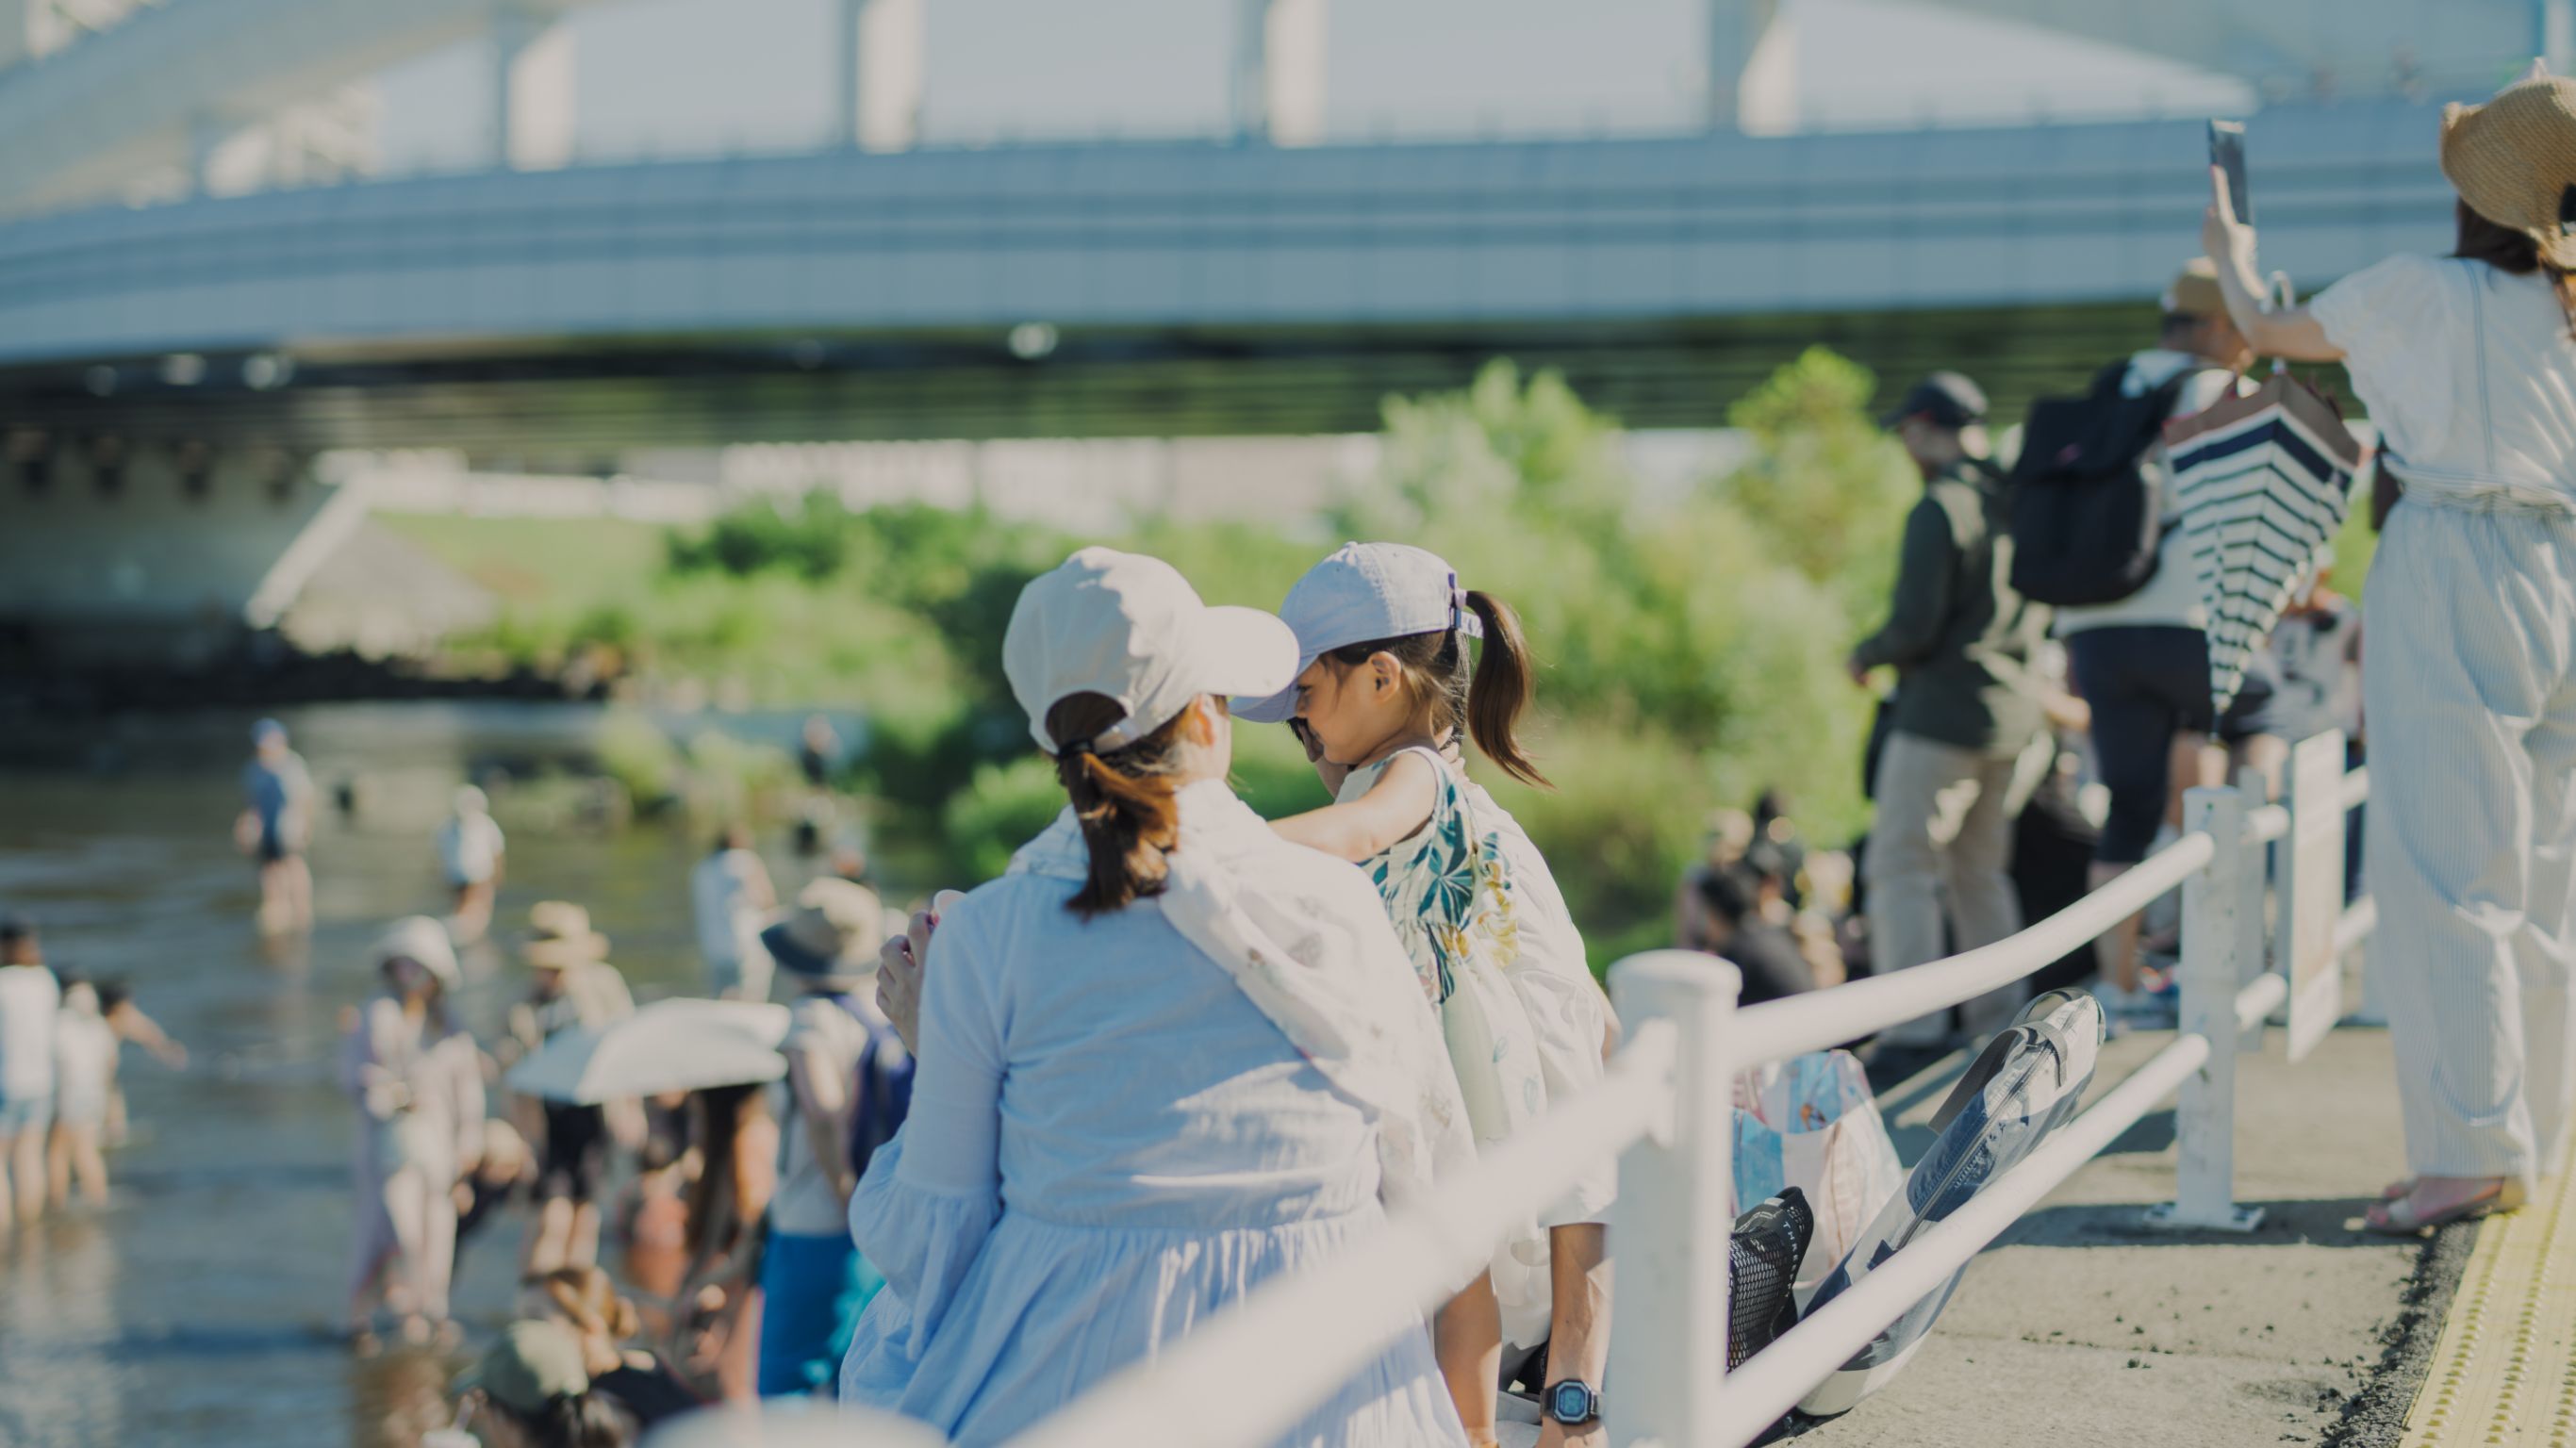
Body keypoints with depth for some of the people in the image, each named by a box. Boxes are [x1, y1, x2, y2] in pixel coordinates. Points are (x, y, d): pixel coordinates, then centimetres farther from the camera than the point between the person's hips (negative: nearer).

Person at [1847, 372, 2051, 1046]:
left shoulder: (1940, 510, -14)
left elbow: (1915, 625, -18)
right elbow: (2041, 613, 18)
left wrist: (1865, 656, 0)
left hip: (1941, 712, -8)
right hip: (2013, 711, 8)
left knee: (1901, 866, -3)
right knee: (1980, 868, 17)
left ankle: (1913, 1019, -8)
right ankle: (1998, 1012, 17)